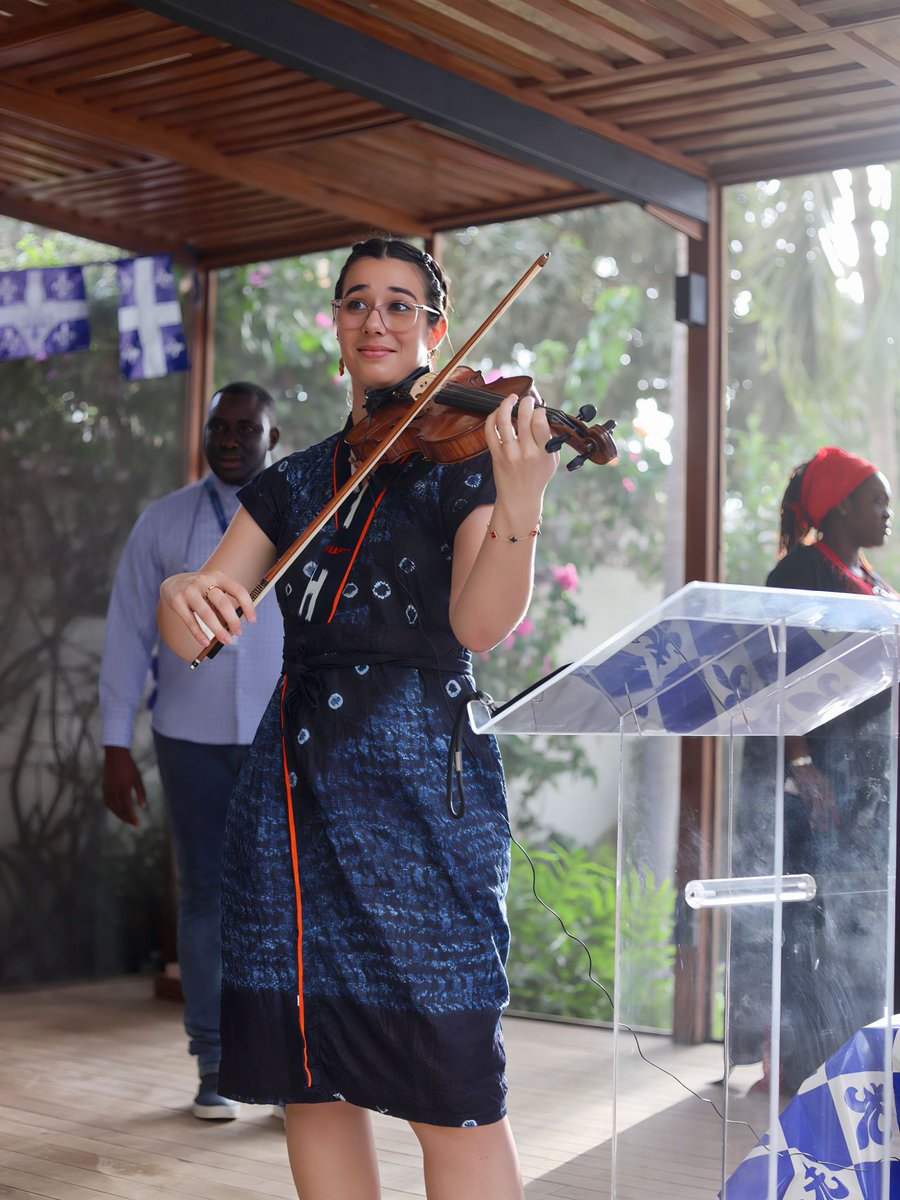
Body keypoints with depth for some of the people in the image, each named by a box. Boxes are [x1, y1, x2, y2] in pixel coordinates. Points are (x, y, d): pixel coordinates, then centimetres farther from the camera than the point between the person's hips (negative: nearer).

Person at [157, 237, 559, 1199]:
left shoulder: (466, 455, 1)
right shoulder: (296, 481, 15)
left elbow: (479, 625, -15)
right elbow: (189, 638, 8)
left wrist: (518, 507, -33)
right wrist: (181, 594, -16)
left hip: (418, 777, -5)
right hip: (295, 778, 5)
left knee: (447, 1086, -7)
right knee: (307, 1072, 8)